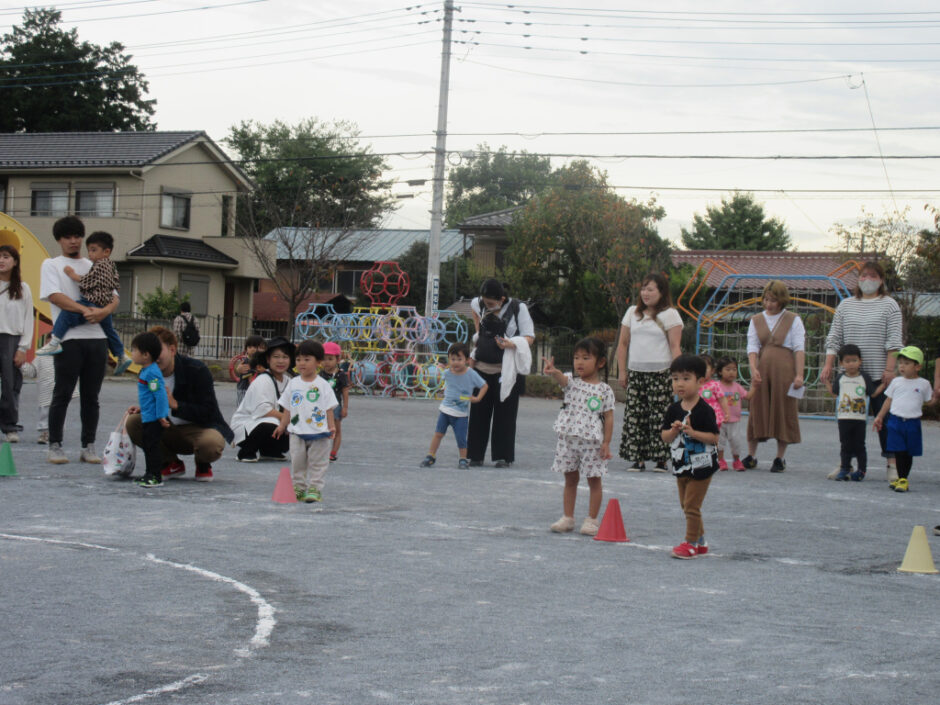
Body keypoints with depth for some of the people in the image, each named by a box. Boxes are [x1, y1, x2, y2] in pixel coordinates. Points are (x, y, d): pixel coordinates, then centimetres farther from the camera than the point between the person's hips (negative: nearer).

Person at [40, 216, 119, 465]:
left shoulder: (95, 267, 19)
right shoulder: (51, 265, 7)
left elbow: (114, 298, 12)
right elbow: (54, 296, -8)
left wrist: (104, 311, -12)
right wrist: (86, 310, -20)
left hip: (97, 336, 4)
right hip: (69, 338, -4)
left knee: (91, 396, 5)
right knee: (63, 394, -2)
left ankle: (88, 446, 9)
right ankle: (55, 446, 5)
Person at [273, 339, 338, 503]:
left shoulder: (323, 385, -2)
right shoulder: (293, 384, 5)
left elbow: (329, 408, 0)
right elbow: (287, 408, 10)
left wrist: (331, 427, -8)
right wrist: (282, 425, 6)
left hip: (319, 433, -3)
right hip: (297, 432, 3)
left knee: (317, 463, 2)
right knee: (297, 462, 7)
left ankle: (315, 489, 8)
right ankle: (298, 488, 17)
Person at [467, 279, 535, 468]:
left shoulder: (518, 308, -9)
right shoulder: (479, 304, 4)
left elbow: (529, 338, -8)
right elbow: (473, 307, 30)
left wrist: (512, 343, -27)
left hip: (506, 370, -4)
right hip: (482, 367, 4)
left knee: (504, 413, -2)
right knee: (479, 411, 5)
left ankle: (503, 456, 5)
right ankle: (476, 455, 12)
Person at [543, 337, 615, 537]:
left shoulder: (605, 390, -1)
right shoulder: (572, 383, 4)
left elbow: (608, 418, -2)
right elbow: (561, 378, -19)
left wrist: (606, 443, -8)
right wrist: (553, 371, -43)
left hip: (593, 441, -2)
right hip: (569, 438, 3)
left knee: (594, 480, 5)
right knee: (570, 479, 12)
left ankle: (591, 520, 14)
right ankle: (567, 518, 20)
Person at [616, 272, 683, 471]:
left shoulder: (670, 315, 2)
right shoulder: (632, 313, 14)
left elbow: (675, 347, -4)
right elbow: (623, 344, 15)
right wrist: (622, 371, 8)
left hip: (660, 373, -4)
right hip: (635, 372, 4)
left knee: (659, 416, -7)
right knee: (635, 415, -1)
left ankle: (661, 459, -1)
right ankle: (638, 458, 3)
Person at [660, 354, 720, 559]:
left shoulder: (704, 410, -15)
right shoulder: (674, 409, 3)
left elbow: (714, 437, -16)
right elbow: (664, 437, 3)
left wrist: (693, 433, -27)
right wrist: (674, 431, -17)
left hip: (701, 465, -7)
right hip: (681, 464, 7)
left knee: (692, 505, -6)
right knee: (686, 505, 15)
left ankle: (691, 543, 6)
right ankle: (701, 541, 29)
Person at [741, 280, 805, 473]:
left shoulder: (793, 320, 4)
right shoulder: (756, 321, 11)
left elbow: (799, 349, -2)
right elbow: (752, 346, 2)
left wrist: (799, 374, -13)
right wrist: (754, 368, -15)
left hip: (784, 370, -2)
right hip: (761, 370, 2)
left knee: (783, 411, 0)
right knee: (757, 409, 3)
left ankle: (780, 458, 8)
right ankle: (750, 456, 11)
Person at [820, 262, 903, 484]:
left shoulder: (889, 305, 3)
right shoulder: (846, 305, 12)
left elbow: (894, 340, -3)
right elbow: (834, 338, 12)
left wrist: (890, 368, -12)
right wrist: (828, 365, 2)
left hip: (879, 374, -3)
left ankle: (892, 464, 2)